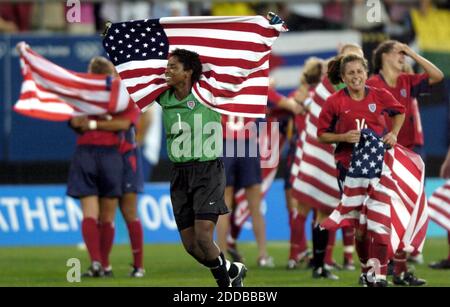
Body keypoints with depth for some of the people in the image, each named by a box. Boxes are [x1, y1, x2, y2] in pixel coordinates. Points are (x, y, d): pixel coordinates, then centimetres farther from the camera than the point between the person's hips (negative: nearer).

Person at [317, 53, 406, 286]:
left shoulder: (380, 96, -1)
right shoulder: (335, 102, -5)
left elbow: (399, 112, 20)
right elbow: (322, 135, 2)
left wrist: (394, 133, 3)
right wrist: (344, 137, -15)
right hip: (349, 166, 0)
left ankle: (380, 275, -13)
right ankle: (367, 269, 24)